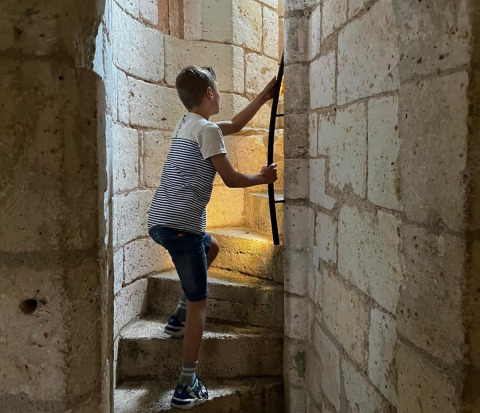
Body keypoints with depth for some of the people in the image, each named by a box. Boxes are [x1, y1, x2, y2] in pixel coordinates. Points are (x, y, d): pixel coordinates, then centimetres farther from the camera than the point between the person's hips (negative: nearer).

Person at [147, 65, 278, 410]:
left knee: (212, 246, 33)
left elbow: (235, 125, 31)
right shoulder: (207, 129, -6)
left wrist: (265, 96, 34)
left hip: (159, 221, 9)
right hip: (181, 225, -9)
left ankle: (180, 317, 29)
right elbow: (231, 179, -6)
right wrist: (263, 178, 12)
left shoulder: (187, 124, 20)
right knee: (199, 303, 0)